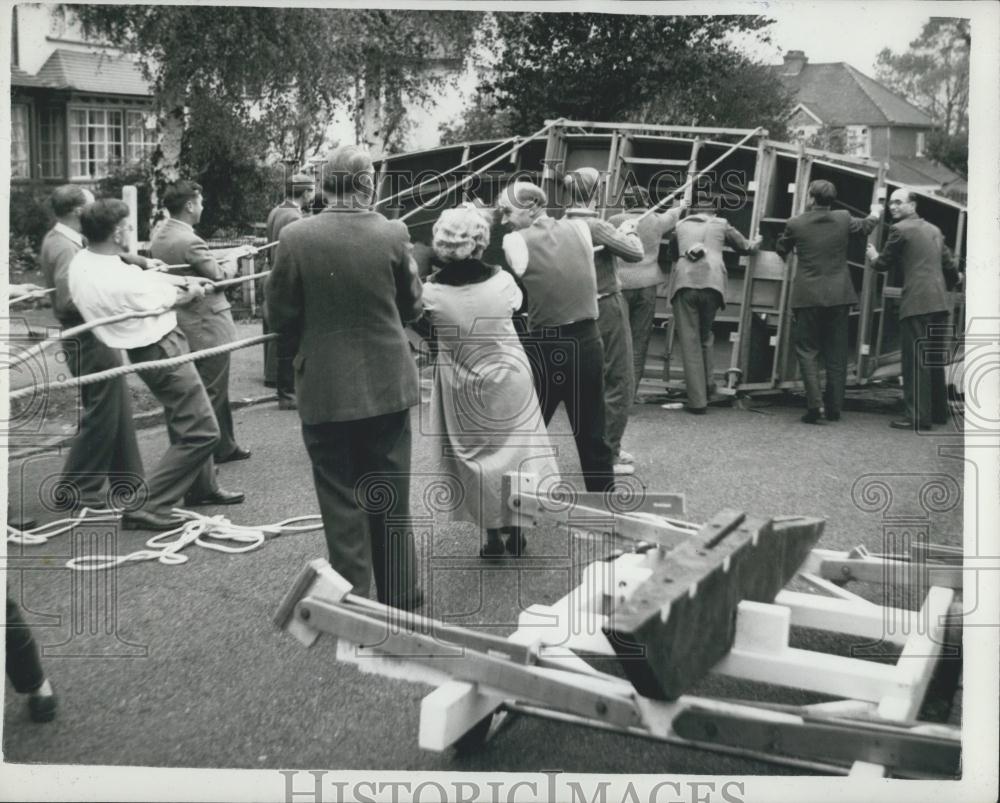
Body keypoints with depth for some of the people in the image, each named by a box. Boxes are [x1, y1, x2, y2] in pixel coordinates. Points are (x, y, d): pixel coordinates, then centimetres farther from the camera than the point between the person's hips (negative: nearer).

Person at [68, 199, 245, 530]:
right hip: (161, 351, -10)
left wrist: (185, 280, 1)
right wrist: (190, 292, 8)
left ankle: (201, 488, 41)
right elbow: (165, 300, -12)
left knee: (185, 422, 25)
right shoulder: (118, 280, -31)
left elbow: (142, 276, 5)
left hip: (151, 349, 10)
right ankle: (146, 507, -4)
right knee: (201, 431, -6)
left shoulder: (82, 260, -5)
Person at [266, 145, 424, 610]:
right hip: (387, 386, 2)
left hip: (325, 392, -2)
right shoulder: (393, 234, -8)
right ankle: (400, 602, 24)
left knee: (342, 505, 9)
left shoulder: (296, 238, -12)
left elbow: (280, 316, -5)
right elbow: (411, 308, 4)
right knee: (391, 503, 14)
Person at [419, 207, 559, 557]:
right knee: (514, 448, 17)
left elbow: (424, 330, -2)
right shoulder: (502, 281, -17)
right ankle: (515, 530, 25)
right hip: (510, 379, 1)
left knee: (476, 455, 13)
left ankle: (493, 535, 18)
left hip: (463, 391, -1)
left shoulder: (431, 293, -21)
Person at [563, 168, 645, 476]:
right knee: (620, 383, 1)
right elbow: (635, 253, -18)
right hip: (608, 309, -8)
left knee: (598, 381, 18)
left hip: (584, 310, 8)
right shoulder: (594, 226, -21)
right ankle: (608, 455, 4)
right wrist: (630, 232, 0)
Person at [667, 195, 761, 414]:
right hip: (712, 283, 1)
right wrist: (756, 243, 55)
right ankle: (707, 384, 16)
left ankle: (697, 401, -2)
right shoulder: (721, 224, 22)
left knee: (689, 341, 1)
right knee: (705, 336, 22)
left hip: (684, 283, -1)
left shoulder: (680, 226, 23)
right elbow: (745, 247, 34)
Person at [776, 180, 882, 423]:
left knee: (807, 351, 3)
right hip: (839, 296, 2)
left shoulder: (796, 224, -5)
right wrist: (876, 212, 43)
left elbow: (780, 250, 13)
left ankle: (814, 404, -11)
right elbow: (866, 225, 21)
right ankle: (834, 408, 12)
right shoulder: (844, 219, -1)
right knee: (836, 354, 10)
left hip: (807, 297, -2)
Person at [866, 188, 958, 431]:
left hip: (916, 303, -8)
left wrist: (873, 257, 23)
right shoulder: (934, 230, 17)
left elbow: (883, 264, 2)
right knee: (934, 359, 16)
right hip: (939, 302, 8)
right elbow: (950, 266, 19)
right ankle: (939, 411, 23)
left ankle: (918, 417, -9)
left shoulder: (900, 229, -5)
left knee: (915, 360, -7)